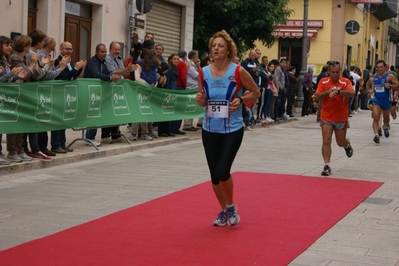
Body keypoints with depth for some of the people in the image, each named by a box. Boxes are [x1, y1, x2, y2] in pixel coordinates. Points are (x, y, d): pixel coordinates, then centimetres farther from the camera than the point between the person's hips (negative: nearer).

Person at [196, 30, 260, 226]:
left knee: (222, 171, -14)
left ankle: (231, 206, 15)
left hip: (232, 130, -4)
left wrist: (240, 100, -17)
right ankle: (223, 210, 31)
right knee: (214, 174, 9)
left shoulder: (238, 72, -11)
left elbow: (256, 93, 1)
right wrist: (200, 100, -12)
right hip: (210, 130, 4)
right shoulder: (203, 73, -1)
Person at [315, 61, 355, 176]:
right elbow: (317, 96, -5)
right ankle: (327, 166, -8)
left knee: (341, 143, 14)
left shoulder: (345, 82, -8)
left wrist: (337, 91, -40)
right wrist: (328, 92, -23)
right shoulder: (323, 81, 0)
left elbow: (351, 93, -26)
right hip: (326, 117, 1)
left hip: (341, 118, -1)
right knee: (326, 141, -11)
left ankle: (347, 144, 50)